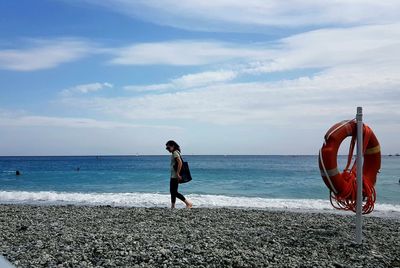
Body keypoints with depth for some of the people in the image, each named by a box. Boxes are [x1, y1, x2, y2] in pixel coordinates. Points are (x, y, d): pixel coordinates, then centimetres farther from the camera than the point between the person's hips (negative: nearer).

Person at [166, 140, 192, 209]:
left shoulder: (175, 153, -14)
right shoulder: (174, 153, 16)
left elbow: (180, 163, -25)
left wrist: (177, 174, -25)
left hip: (175, 176, -10)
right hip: (173, 176, 10)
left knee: (174, 192, -8)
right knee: (172, 191, 12)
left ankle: (188, 203, -5)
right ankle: (172, 207, 18)